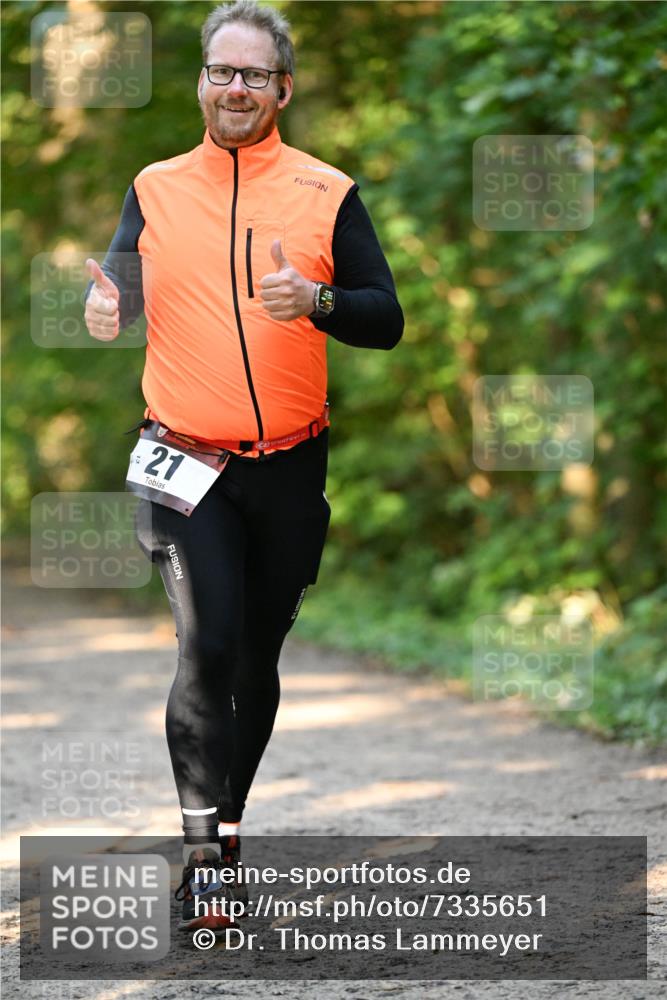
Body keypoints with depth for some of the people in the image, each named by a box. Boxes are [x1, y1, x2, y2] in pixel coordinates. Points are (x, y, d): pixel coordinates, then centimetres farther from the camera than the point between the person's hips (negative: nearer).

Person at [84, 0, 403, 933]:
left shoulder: (328, 194, 2)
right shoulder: (155, 189, 5)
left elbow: (387, 321, -1)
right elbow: (123, 287, 8)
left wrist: (316, 301, -22)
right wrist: (105, 307, -16)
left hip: (290, 468, 1)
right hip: (188, 464, -1)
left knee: (259, 655, 12)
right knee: (207, 644, -17)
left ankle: (228, 818, 28)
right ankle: (205, 845, -14)